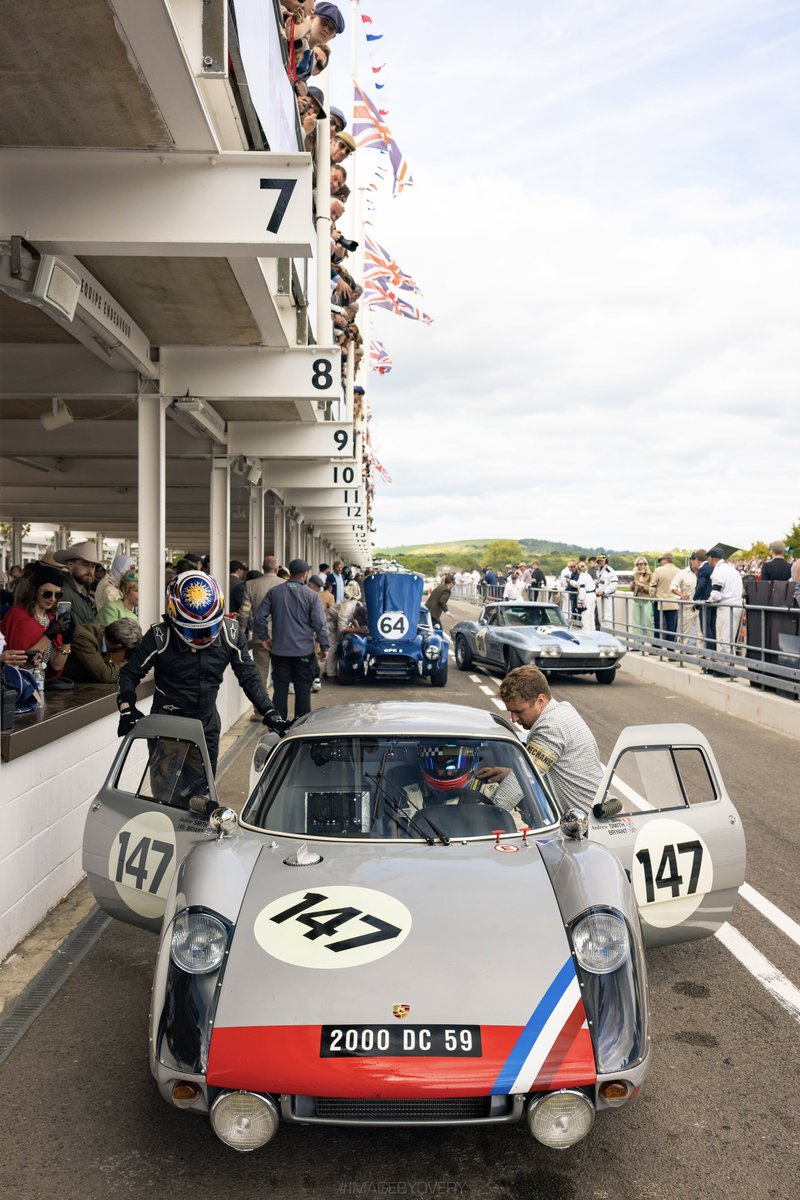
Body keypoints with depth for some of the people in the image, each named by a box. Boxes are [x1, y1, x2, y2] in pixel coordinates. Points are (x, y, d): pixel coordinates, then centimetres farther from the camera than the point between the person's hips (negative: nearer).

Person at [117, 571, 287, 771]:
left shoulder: (231, 633, -8)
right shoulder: (160, 637, -17)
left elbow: (248, 676, 0)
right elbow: (130, 674, -8)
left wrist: (269, 710, -8)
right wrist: (127, 708, -24)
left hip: (207, 723, 3)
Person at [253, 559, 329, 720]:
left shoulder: (274, 592, 1)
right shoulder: (311, 595, -6)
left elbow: (259, 617, 1)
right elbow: (319, 623, -7)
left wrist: (263, 638, 13)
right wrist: (324, 646, 2)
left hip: (280, 650, 2)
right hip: (304, 651, -2)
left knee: (280, 688, 8)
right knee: (303, 689, 7)